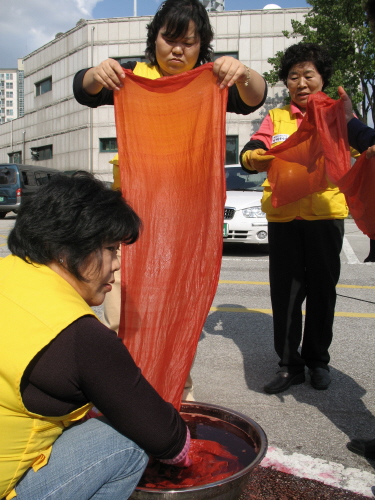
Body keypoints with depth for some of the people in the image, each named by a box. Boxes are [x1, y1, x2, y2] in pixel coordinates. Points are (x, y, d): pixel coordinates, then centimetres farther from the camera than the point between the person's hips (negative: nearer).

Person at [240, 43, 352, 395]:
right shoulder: (276, 118, 12)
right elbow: (248, 156, -3)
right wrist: (266, 158, -25)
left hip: (325, 213, 0)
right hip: (283, 216, 1)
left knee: (322, 289, 7)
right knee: (285, 291, 2)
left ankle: (317, 360, 25)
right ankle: (289, 364, 16)